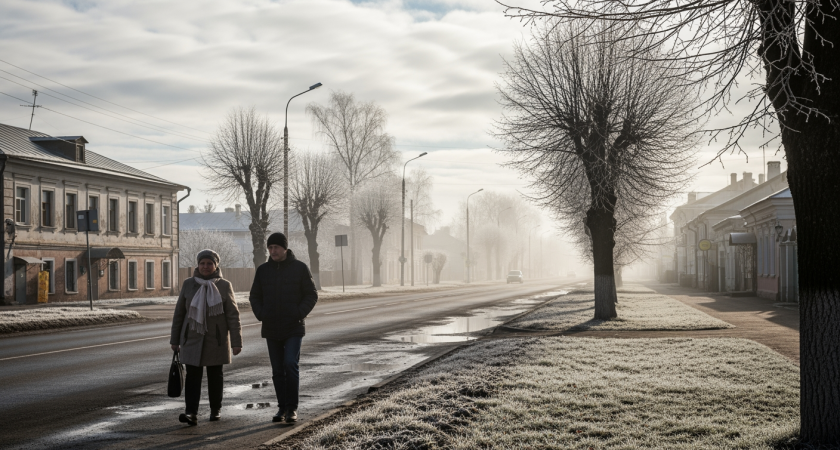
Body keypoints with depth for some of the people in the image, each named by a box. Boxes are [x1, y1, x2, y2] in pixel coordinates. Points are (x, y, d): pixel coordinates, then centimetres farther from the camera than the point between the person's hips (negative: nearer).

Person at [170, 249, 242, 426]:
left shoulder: (224, 286, -1)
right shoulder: (188, 284, 2)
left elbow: (233, 315, -1)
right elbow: (179, 313, 8)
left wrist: (236, 342, -6)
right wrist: (175, 340, 8)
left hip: (216, 340, -1)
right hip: (192, 339, 1)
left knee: (215, 376, 9)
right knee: (192, 376, -8)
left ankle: (216, 409, 25)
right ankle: (191, 413, -14)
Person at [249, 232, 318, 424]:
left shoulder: (300, 268, -2)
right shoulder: (263, 270, 6)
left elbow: (311, 295, 0)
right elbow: (255, 296, 13)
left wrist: (299, 313, -15)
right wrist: (261, 314, -5)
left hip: (294, 328, -4)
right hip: (271, 329, 4)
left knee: (290, 364, -16)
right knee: (278, 370, 7)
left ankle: (292, 408, -8)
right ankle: (282, 408, 17)